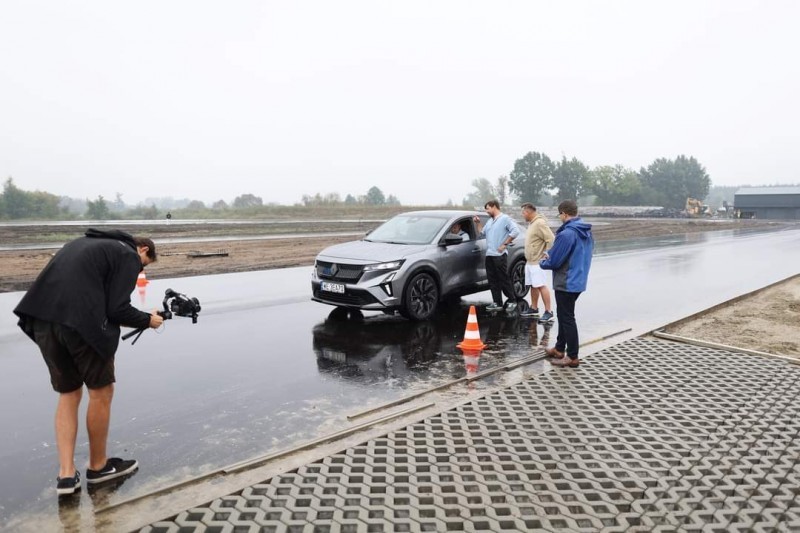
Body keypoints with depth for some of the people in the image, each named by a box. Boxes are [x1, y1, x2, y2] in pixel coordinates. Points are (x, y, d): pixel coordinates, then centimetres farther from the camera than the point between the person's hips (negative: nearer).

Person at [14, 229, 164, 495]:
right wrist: (147, 320, 12)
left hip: (42, 320, 7)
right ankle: (98, 466, 27)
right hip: (82, 323, -7)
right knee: (101, 393, 12)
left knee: (68, 394, 20)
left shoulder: (85, 242, 28)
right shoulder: (129, 256, 4)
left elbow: (64, 282, 23)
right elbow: (117, 309, -6)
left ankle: (66, 474, 16)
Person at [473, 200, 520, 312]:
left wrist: (504, 244, -15)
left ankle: (512, 301, 7)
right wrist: (478, 223, 16)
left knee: (504, 279, -4)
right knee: (493, 280, 7)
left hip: (500, 255, -8)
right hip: (489, 255, 8)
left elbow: (515, 231, -15)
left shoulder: (505, 219, -5)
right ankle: (497, 303, 13)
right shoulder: (490, 221, 21)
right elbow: (482, 233, 28)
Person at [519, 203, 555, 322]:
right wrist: (529, 256, 16)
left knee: (541, 286, -9)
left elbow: (551, 239, -21)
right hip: (530, 261, 10)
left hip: (537, 262, -10)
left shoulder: (540, 223, -16)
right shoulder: (532, 223, 15)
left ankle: (548, 312, -7)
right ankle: (534, 309, 25)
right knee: (533, 286, 15)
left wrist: (546, 255, -16)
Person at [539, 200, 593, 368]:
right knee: (563, 315, 20)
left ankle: (572, 357, 8)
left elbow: (554, 262, -21)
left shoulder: (566, 234, -23)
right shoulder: (587, 232, 7)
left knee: (567, 318, 0)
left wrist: (542, 262, 2)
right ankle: (559, 348, 32)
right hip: (578, 281, 9)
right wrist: (550, 255, 9)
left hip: (566, 283, -9)